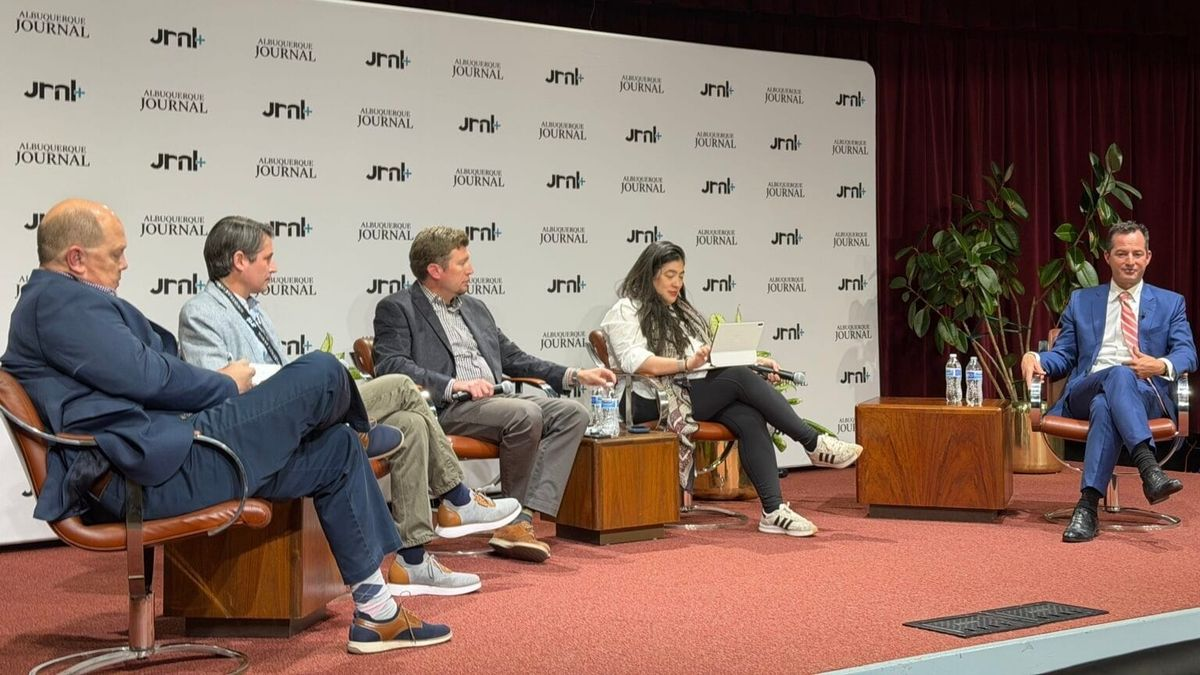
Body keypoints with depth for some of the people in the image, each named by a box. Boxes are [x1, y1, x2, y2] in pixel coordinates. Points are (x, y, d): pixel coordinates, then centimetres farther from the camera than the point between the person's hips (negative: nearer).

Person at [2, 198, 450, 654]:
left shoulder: (63, 299, 24)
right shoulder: (62, 298, -10)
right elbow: (143, 377, -18)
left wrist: (216, 385, 10)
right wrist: (227, 385, -1)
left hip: (153, 466, 11)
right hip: (157, 467, -11)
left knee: (337, 449, 11)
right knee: (321, 373, -9)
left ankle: (374, 612, 11)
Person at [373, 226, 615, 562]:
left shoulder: (475, 307, 26)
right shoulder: (396, 308, 3)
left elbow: (513, 357, 28)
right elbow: (390, 364, -12)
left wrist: (575, 375, 18)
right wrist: (455, 385, -23)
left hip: (494, 399, 8)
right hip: (445, 408, -8)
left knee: (573, 413, -13)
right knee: (526, 414, -32)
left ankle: (521, 520, -24)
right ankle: (513, 514, -12)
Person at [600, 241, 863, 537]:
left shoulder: (681, 311, 28)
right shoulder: (626, 312, 3)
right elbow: (634, 362, -13)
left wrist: (753, 361, 10)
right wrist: (687, 363, -24)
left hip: (701, 394, 7)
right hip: (660, 403, -7)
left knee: (750, 418, -25)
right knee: (740, 378, -26)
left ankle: (774, 511, -34)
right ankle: (815, 444, -21)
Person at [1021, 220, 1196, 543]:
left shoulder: (1170, 303, 20)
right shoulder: (1081, 301, 24)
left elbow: (1187, 353, 8)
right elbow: (1063, 356, 20)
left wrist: (1162, 366, -17)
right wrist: (1036, 358, -5)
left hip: (1145, 395, 0)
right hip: (1084, 392, 1)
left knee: (1105, 406, -40)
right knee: (1119, 374, -39)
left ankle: (1088, 507, -49)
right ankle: (1149, 468, -57)